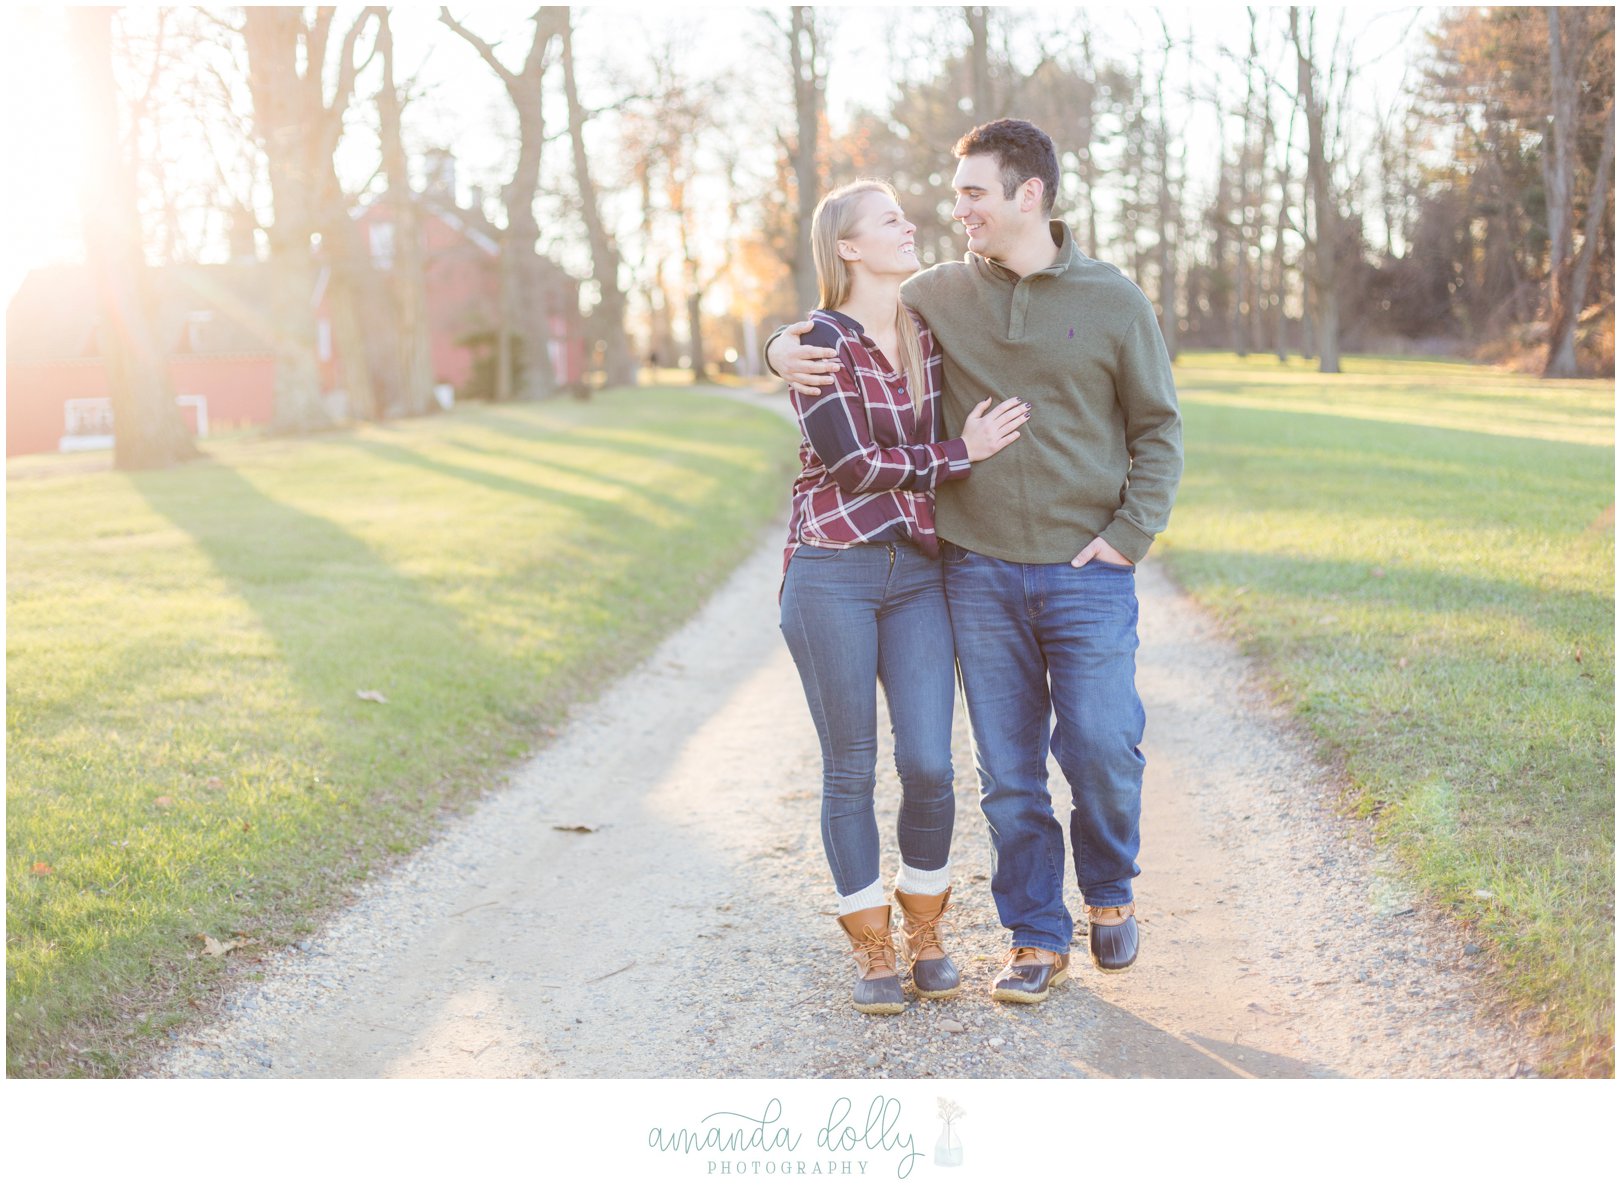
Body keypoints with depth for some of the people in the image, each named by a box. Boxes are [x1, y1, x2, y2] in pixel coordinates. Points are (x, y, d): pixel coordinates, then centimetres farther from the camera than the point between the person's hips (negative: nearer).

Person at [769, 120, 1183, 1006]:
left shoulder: (1114, 301, 2)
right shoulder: (937, 296, 5)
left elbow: (1158, 429, 7)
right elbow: (842, 332, 16)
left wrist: (1131, 533, -6)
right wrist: (784, 346, -7)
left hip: (1087, 575, -1)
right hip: (979, 575, 2)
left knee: (1102, 749, -4)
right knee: (1008, 772, 6)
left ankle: (1109, 892, 26)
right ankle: (1036, 938, 21)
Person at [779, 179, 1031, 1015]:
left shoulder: (933, 333, 11)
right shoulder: (819, 342, -5)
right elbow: (851, 464, -11)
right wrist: (960, 455, -8)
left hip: (917, 574, 4)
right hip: (832, 573, -4)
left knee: (929, 765, -3)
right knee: (850, 769, 4)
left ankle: (925, 933, 20)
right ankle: (870, 947, 19)